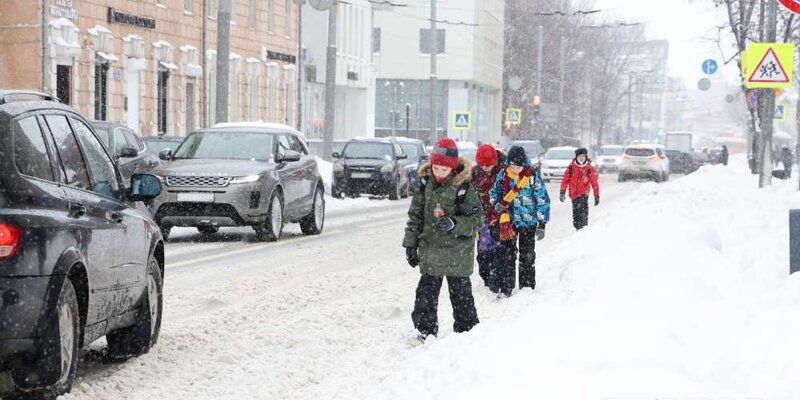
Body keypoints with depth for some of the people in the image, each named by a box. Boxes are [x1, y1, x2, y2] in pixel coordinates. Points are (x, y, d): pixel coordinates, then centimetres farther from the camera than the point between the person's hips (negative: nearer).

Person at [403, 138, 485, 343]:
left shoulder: (464, 187, -12)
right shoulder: (425, 183, 1)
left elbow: (476, 218, -9)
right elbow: (415, 215, 9)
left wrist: (454, 224, -24)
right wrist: (411, 243, 7)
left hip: (457, 250, -4)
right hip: (430, 248, 4)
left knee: (460, 291, 8)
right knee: (426, 291, 3)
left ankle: (467, 329, 21)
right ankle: (425, 328, 10)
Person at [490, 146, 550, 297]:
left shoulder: (533, 175, -11)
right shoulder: (503, 175, -4)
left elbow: (542, 200, -7)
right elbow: (494, 192, 13)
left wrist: (542, 224, -9)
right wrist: (496, 203, -10)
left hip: (528, 222, -1)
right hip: (508, 221, 1)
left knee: (527, 256, 9)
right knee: (507, 255, 0)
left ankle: (527, 287, 20)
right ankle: (505, 287, 5)